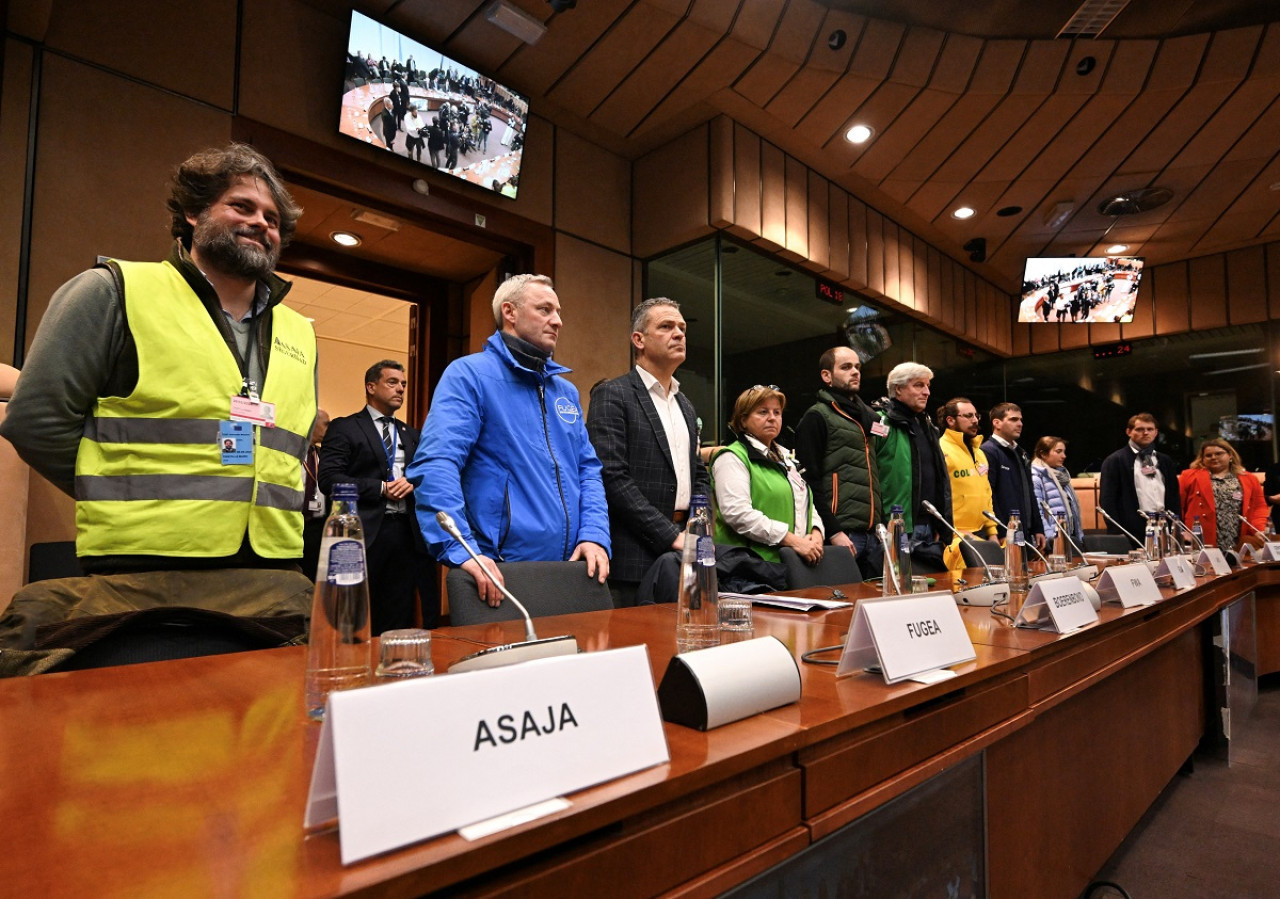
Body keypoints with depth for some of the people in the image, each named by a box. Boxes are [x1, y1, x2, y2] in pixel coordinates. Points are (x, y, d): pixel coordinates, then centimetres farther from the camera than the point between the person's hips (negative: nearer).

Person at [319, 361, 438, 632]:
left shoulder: (411, 434, 19)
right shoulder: (344, 428, 1)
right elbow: (329, 478, -9)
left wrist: (412, 484, -6)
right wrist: (381, 488, -13)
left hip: (406, 531, 5)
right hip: (365, 532, -5)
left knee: (399, 616, 9)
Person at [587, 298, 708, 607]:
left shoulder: (685, 406, 18)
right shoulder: (611, 395, -6)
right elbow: (612, 477, -16)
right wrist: (671, 536, -15)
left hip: (683, 551, 7)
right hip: (637, 555, -6)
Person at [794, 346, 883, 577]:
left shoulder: (869, 416, 21)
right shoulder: (817, 417, -4)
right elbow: (809, 481, -12)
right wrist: (833, 531, -17)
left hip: (872, 534, 8)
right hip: (842, 534, -7)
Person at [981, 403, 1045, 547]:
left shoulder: (1021, 453, 20)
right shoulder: (988, 452, -10)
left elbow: (1030, 493, 23)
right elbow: (987, 496, -18)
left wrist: (1038, 529, 18)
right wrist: (1001, 533, -21)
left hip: (1025, 534, 9)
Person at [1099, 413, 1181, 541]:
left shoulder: (1165, 461, 18)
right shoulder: (1114, 461, 0)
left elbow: (1174, 497, 20)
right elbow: (1107, 500, -6)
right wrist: (1117, 535, -12)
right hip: (1133, 531, -5)